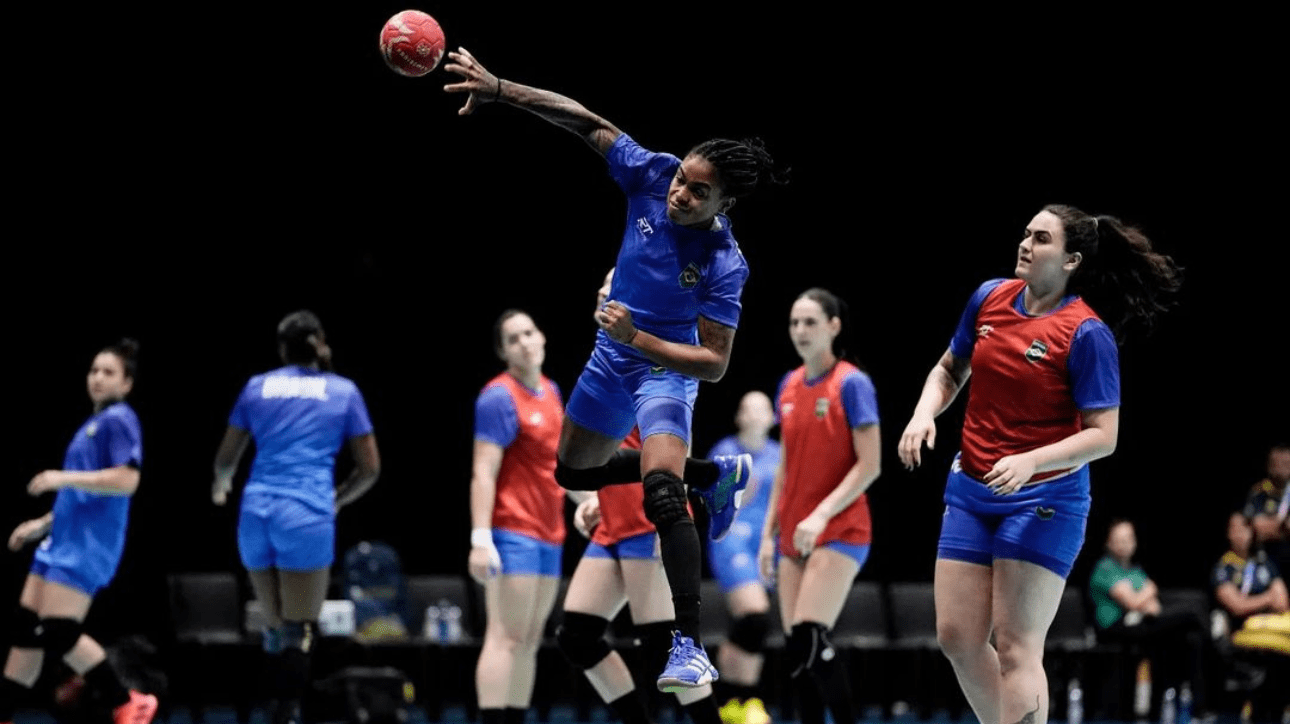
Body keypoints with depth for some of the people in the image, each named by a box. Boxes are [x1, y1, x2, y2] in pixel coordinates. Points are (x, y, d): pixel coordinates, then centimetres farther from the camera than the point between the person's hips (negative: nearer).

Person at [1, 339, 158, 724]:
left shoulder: (119, 420, -9)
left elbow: (126, 480, -22)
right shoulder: (92, 424, 20)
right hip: (63, 541, 9)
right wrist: (42, 524, 23)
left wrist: (64, 477, -21)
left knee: (57, 634, -14)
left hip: (87, 546, -9)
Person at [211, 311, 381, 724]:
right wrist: (338, 499, 26)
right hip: (307, 516, -3)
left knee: (276, 629, 14)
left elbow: (226, 459, 20)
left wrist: (220, 486, 42)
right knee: (300, 633, -3)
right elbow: (370, 468, 8)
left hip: (256, 512, 3)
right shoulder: (343, 391, 7)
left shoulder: (257, 387, 12)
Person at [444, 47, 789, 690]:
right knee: (574, 472, 26)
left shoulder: (723, 265, -30)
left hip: (667, 368, -7)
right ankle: (717, 475, 41)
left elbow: (715, 363, -26)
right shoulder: (652, 177, -20)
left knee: (660, 490, -30)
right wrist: (498, 89, -22)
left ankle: (692, 648, -30)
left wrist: (638, 339, -36)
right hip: (614, 355, 7)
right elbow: (586, 123, -14)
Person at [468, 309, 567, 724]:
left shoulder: (550, 392, 13)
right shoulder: (499, 397, -11)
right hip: (513, 533, -8)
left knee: (530, 642, 8)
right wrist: (481, 538, -23)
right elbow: (484, 473, -17)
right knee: (506, 638, -12)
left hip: (548, 533, 8)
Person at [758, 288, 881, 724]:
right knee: (797, 649, 3)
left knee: (810, 639, -18)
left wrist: (821, 515, -20)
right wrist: (769, 533, 12)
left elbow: (869, 465, -13)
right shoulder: (789, 386, 11)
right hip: (793, 536, 7)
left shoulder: (851, 384, -9)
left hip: (839, 533, -7)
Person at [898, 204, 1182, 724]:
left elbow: (1103, 435, -15)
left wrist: (1031, 461, -28)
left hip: (1044, 500, -6)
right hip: (970, 491, 6)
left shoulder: (1087, 334, -14)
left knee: (1016, 646, -8)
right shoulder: (989, 298, 3)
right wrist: (924, 413, -2)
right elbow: (950, 371, 18)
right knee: (957, 636, 5)